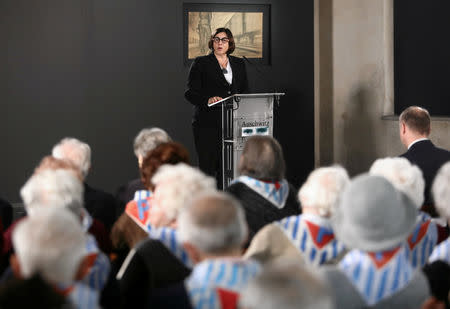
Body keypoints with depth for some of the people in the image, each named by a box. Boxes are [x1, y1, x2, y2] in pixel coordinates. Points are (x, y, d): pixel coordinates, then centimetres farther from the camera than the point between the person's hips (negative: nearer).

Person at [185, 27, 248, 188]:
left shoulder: (239, 64, 16)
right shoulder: (201, 63, 4)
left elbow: (245, 92, 18)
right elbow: (190, 93, -4)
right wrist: (208, 100, -23)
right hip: (207, 123, -4)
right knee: (207, 166, -6)